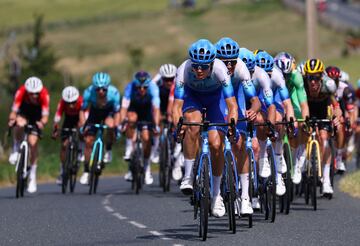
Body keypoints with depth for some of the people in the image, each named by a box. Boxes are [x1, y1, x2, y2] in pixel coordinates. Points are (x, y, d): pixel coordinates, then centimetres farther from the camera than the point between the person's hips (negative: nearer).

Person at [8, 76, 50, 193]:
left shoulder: (44, 94, -33)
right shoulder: (21, 92, -32)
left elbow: (45, 115, -34)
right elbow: (14, 110, -35)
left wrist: (42, 122, -56)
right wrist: (12, 119, -56)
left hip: (36, 115, 0)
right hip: (24, 110, 0)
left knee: (33, 143, -11)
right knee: (20, 124, -36)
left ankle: (32, 176, 1)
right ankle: (16, 150, -10)